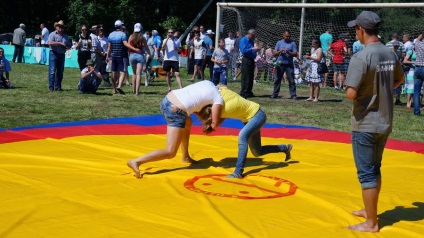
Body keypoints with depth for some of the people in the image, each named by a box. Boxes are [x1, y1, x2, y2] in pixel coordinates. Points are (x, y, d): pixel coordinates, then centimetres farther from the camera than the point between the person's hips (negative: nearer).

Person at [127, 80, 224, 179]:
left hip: (166, 100, 9)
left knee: (188, 123, 36)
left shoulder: (207, 82, 21)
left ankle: (185, 157, 41)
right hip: (176, 111, -8)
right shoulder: (219, 99, 1)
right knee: (170, 153, -1)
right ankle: (136, 162, -14)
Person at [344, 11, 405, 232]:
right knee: (374, 170, 21)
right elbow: (400, 79, 22)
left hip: (365, 124, -7)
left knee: (367, 174, 2)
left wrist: (354, 92, -4)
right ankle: (370, 210, 35)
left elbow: (351, 93, -25)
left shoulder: (361, 57, -21)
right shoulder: (390, 54, 3)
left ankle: (371, 223, 11)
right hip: (385, 123, 8)